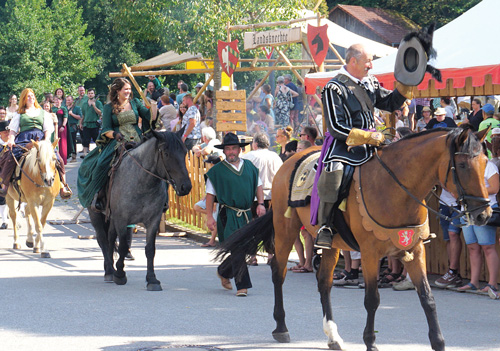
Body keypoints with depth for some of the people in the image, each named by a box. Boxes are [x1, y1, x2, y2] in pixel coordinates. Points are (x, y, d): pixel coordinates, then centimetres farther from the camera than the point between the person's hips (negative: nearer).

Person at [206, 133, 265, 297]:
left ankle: (223, 272, 36)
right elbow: (210, 193, 1)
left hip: (246, 214, 5)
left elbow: (258, 186, 17)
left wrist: (261, 204, 2)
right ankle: (242, 286, -8)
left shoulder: (250, 167, 11)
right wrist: (209, 216, -4)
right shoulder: (217, 170, -1)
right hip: (228, 215, -5)